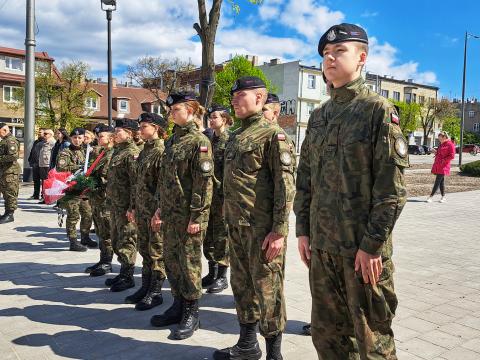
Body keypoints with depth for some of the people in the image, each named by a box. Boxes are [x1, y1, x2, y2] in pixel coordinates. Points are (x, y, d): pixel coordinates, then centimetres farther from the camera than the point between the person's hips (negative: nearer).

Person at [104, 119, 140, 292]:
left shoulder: (132, 153, -14)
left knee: (126, 241, 0)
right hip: (115, 205, 10)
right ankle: (123, 273, 28)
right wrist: (110, 202, 19)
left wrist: (133, 208, -23)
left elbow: (135, 182, -20)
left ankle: (128, 277, 11)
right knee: (116, 241, 16)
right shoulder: (118, 151, 16)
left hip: (126, 206, -10)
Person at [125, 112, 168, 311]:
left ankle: (155, 292, 12)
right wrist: (134, 207, 17)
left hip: (156, 210, -9)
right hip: (142, 209, 9)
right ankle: (146, 287, 26)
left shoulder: (161, 151, -13)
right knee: (144, 249, 15)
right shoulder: (144, 151, 14)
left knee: (156, 251, 1)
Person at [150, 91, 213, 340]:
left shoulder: (199, 141, -10)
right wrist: (160, 208, 15)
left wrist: (197, 216, -19)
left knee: (189, 262, 2)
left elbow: (204, 182, -15)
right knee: (171, 261, 14)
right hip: (169, 214, 8)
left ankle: (191, 313, 16)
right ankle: (178, 305, 29)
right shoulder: (171, 141, 14)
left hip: (188, 215, -8)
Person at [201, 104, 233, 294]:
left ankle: (222, 276, 10)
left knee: (222, 235, 0)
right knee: (208, 235, 12)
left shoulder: (230, 140, -7)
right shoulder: (209, 140, 14)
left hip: (222, 194, -7)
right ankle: (212, 273, 25)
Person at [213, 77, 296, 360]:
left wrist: (279, 230, -20)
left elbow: (286, 185, -15)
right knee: (242, 286, 16)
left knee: (268, 289, 2)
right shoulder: (235, 137, 16)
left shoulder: (274, 135, -9)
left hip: (263, 228, -8)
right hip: (237, 227, 8)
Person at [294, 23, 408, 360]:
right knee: (326, 332, 17)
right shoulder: (319, 115, 12)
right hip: (321, 244, 6)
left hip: (363, 248, -6)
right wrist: (303, 230, 8)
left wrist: (372, 244, -15)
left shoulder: (379, 110, -7)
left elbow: (393, 188, -13)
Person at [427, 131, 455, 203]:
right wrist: (436, 152, 9)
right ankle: (443, 197, 16)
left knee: (437, 181, -9)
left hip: (443, 166, -8)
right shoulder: (441, 145, 17)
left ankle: (431, 196, -10)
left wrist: (444, 160, -17)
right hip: (438, 166, 8)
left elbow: (452, 156, -13)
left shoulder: (450, 145, -9)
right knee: (441, 181, 10)